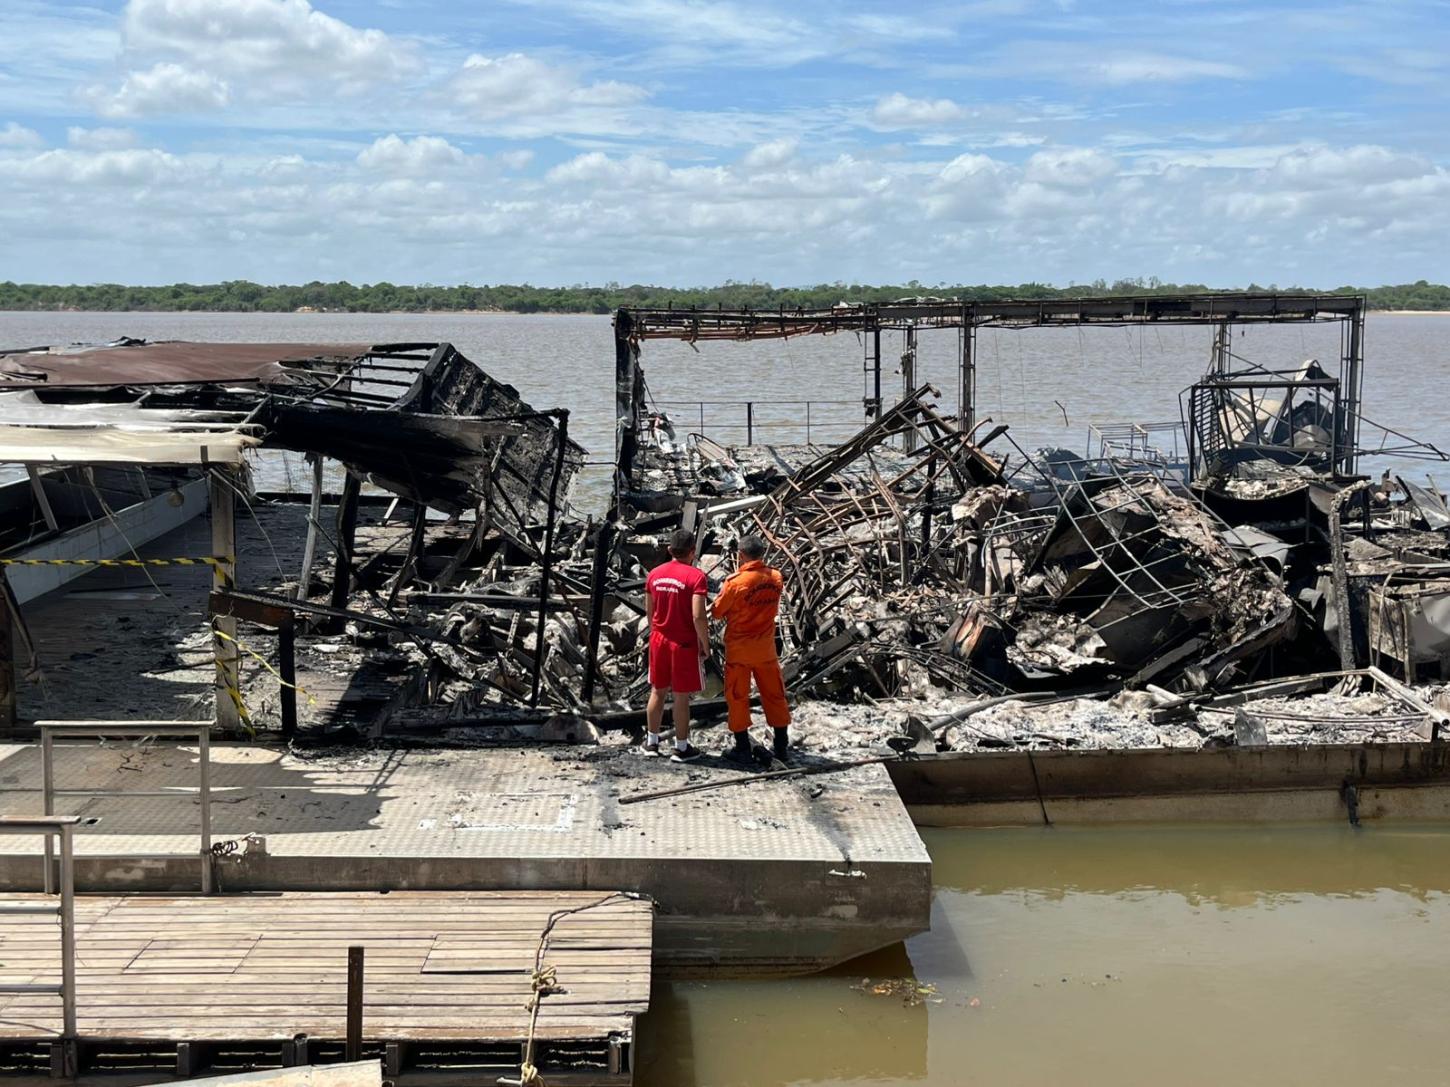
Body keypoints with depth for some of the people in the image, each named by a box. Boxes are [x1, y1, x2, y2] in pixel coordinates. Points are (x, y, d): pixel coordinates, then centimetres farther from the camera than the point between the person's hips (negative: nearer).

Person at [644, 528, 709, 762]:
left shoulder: (655, 574, 2)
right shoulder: (695, 575, -16)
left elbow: (649, 611, 9)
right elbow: (698, 616, -21)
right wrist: (705, 645, -11)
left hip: (659, 640, 5)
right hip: (685, 644, -5)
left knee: (658, 691, 17)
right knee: (682, 697, 4)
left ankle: (652, 742, 26)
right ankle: (681, 748, 12)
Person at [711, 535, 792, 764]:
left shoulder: (735, 582, -18)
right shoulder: (776, 578, -5)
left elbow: (717, 612, -7)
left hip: (739, 648, -4)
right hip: (766, 647, 4)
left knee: (737, 697, 8)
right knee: (774, 695, 13)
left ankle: (742, 748, 10)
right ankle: (782, 746, 19)